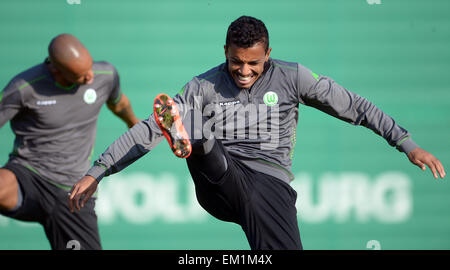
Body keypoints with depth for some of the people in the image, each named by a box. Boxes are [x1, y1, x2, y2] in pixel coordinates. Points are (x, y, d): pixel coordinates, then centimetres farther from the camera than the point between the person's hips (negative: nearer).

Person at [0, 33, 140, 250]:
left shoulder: (105, 75, -2)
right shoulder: (23, 88, -16)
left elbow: (117, 102, 24)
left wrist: (134, 123, 45)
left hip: (73, 193, 5)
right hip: (28, 176, -5)